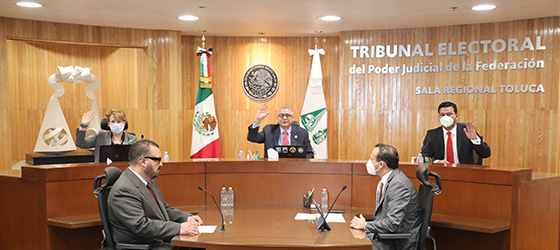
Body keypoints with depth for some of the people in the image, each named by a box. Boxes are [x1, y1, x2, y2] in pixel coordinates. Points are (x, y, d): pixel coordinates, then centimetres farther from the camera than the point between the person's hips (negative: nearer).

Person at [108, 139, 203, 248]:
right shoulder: (123, 190, -18)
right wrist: (180, 228, -28)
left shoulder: (150, 181, 13)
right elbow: (141, 226, -26)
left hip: (164, 240, 9)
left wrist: (187, 218, 3)